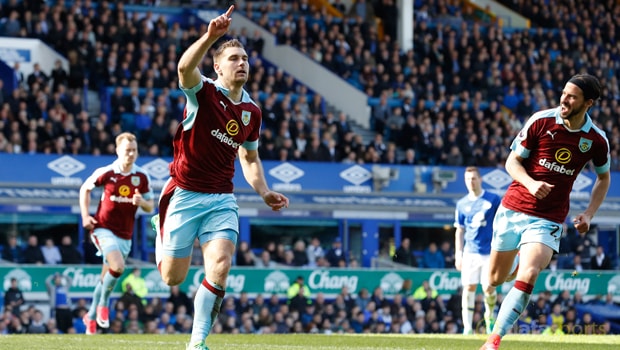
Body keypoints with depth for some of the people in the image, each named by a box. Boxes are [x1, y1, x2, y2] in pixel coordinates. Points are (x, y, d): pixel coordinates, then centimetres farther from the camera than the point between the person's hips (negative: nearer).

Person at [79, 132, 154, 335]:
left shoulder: (142, 177, 0)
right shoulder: (106, 173, -7)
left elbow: (150, 207, 7)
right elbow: (85, 189, 8)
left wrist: (142, 202, -17)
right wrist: (85, 216, -2)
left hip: (125, 234, 4)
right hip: (104, 229, -4)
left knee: (106, 277, 12)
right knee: (118, 267, -26)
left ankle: (91, 316, 30)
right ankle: (103, 304, -2)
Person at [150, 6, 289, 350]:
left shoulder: (251, 111, 8)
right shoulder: (203, 92, -9)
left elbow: (249, 158, 22)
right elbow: (185, 68, -34)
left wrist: (264, 192, 6)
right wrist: (211, 36, -49)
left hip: (221, 199, 4)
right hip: (184, 194, -4)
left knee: (220, 266, -18)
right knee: (172, 277, 3)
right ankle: (160, 228, 39)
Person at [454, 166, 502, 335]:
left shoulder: (493, 199, 1)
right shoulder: (462, 204, 10)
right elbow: (459, 231, 13)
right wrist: (458, 254, 6)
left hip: (490, 251, -2)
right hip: (470, 252, 2)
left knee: (488, 287, -7)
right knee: (469, 287, -4)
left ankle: (490, 314, 22)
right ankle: (467, 326, -2)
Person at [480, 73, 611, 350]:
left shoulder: (596, 140, -4)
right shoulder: (541, 121, -8)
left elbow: (604, 178, 15)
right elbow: (512, 161, -3)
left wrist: (589, 214, 2)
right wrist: (530, 183, -23)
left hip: (548, 220, -1)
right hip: (513, 210, 1)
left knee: (527, 277, -23)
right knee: (495, 279, 9)